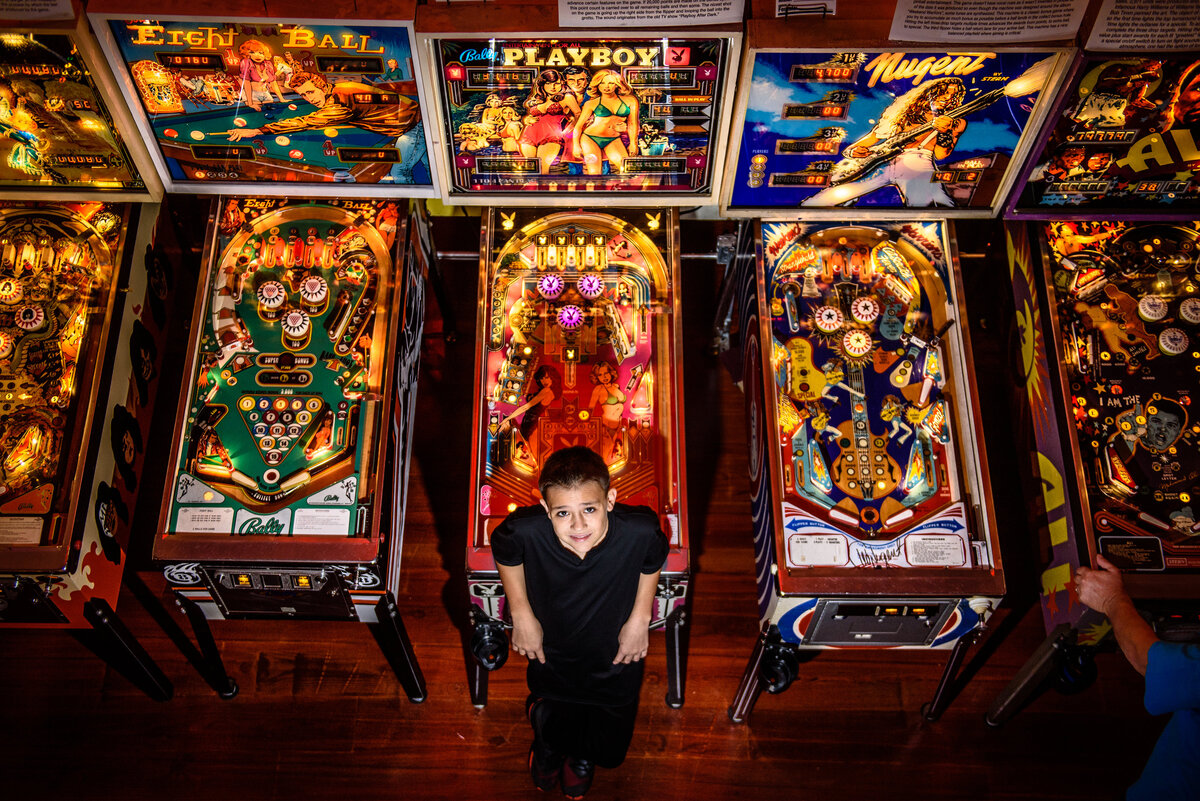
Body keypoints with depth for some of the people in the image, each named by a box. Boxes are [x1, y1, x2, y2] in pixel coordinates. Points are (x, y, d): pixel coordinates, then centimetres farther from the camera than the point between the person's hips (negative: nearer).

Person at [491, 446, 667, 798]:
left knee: (610, 753, 23)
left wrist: (640, 617, -7)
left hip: (614, 666, 1)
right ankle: (544, 716, 57)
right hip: (552, 660, -1)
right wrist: (521, 614, -6)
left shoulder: (640, 530, -35)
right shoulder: (525, 530, -35)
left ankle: (582, 750, 59)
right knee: (555, 739, 22)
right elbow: (504, 552, -8)